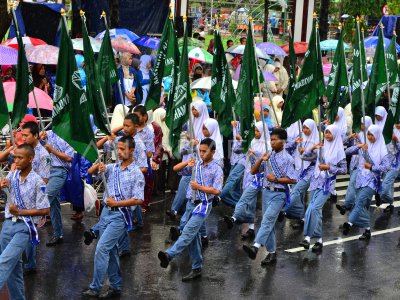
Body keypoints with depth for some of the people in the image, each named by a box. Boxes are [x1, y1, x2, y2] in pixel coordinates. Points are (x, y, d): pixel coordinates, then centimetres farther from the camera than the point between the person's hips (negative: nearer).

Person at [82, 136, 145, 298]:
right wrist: (98, 165, -11)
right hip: (106, 212, 6)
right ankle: (116, 286, 23)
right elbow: (90, 172, 10)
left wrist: (116, 203, -17)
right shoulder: (112, 167, 8)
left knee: (101, 249, -13)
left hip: (120, 215, -6)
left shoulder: (137, 174, -8)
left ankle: (95, 287, -5)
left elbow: (138, 200, -13)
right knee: (110, 250, 12)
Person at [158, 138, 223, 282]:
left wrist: (199, 187, -16)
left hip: (203, 205, -7)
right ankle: (196, 269, 16)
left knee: (189, 231, -24)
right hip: (190, 204, 7)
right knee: (193, 236, 8)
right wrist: (186, 163, -8)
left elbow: (217, 191, -13)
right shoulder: (196, 165, 11)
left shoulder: (217, 170, -4)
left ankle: (169, 255, -41)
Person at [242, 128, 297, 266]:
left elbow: (292, 180, -11)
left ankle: (255, 247, -35)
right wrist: (261, 160, -6)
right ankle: (271, 253, 18)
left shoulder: (287, 159, -8)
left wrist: (276, 179, -17)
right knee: (268, 223, 10)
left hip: (279, 194, -7)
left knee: (267, 220, -21)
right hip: (267, 192, 7)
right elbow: (253, 172, 10)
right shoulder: (269, 156, 10)